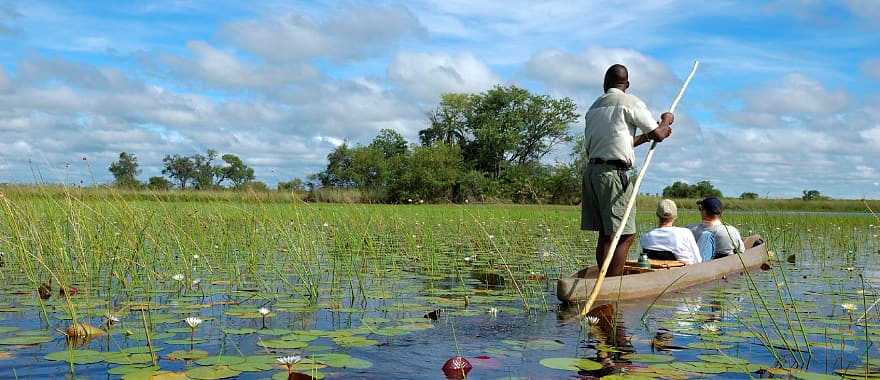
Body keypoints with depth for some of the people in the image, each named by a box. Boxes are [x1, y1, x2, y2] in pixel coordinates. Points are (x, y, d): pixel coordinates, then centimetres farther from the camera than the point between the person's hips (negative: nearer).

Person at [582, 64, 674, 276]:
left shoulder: (594, 107, 20)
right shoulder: (630, 102, -2)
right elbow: (658, 134, -2)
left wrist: (644, 137, 26)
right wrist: (667, 120, 19)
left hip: (591, 170, 8)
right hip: (614, 172, -8)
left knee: (605, 234, 11)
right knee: (624, 235, -8)